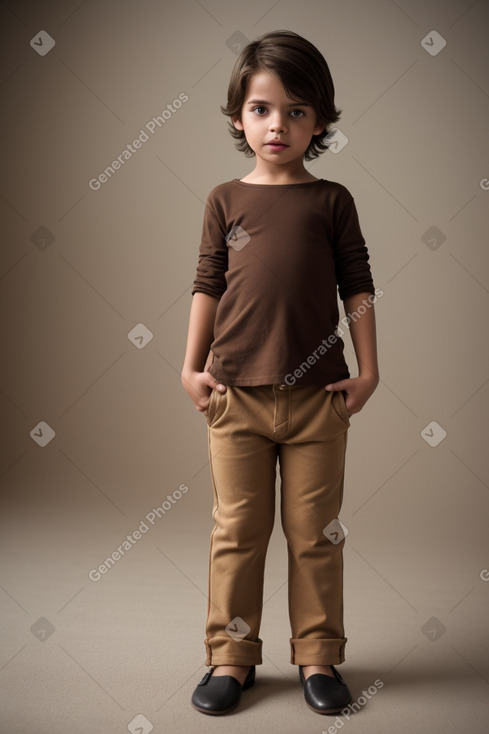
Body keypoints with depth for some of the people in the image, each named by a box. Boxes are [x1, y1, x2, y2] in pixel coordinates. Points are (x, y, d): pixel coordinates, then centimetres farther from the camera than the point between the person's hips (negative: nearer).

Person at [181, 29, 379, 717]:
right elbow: (208, 285, 8)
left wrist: (367, 371, 1)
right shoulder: (225, 200, 7)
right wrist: (191, 368, 3)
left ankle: (318, 655, 23)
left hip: (318, 396, 0)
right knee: (236, 530, 7)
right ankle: (231, 656, 22)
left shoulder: (332, 201, 5)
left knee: (316, 532, 8)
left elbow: (357, 287, 5)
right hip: (236, 393, 1)